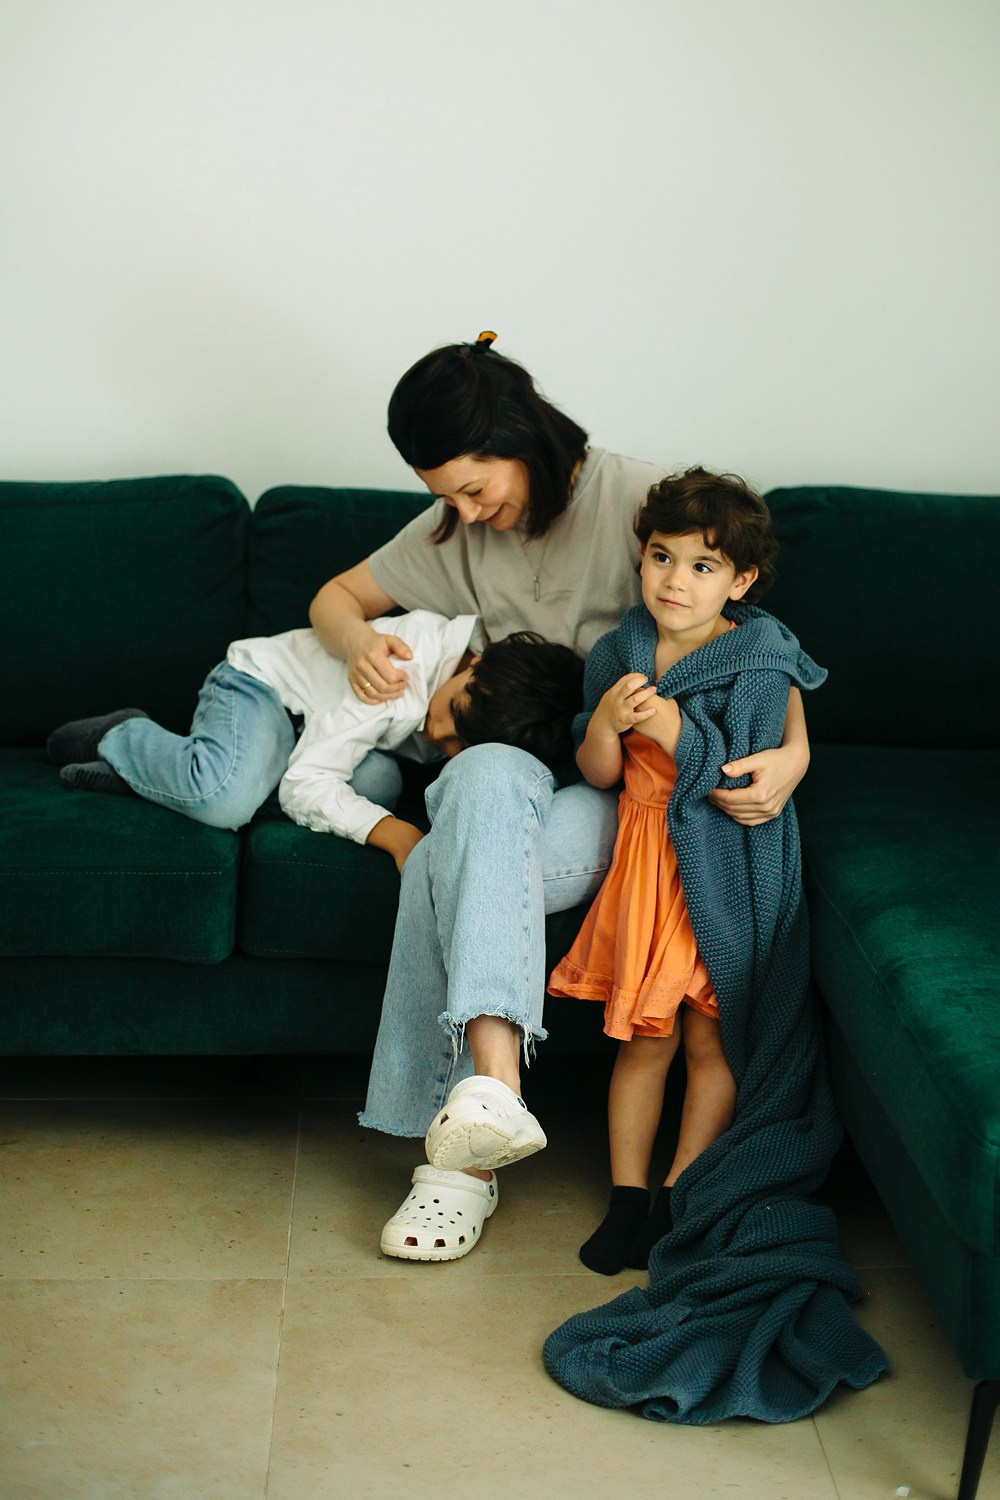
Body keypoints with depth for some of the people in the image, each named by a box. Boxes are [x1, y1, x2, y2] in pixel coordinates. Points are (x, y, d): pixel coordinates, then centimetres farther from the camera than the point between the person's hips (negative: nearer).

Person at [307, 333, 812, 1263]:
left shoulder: (643, 503, -7)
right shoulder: (455, 530, 9)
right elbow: (337, 596, 20)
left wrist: (794, 749, -25)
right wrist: (359, 644, -5)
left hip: (622, 794, -4)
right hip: (508, 776, 4)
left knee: (447, 867, -33)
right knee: (487, 778, -35)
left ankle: (471, 1123, -30)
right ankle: (489, 1099, -41)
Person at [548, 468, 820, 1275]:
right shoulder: (617, 654, 0)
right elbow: (599, 775, 4)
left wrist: (674, 730, -26)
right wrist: (606, 722, -16)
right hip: (646, 857, 3)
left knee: (711, 1039, 4)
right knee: (644, 1036, 8)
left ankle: (679, 1200, 18)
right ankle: (627, 1195, 19)